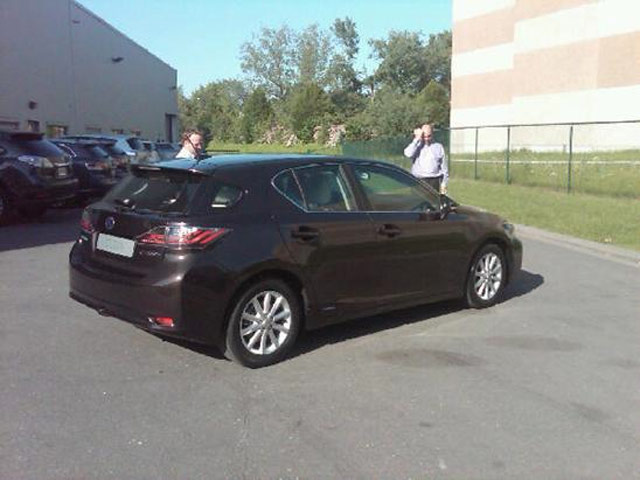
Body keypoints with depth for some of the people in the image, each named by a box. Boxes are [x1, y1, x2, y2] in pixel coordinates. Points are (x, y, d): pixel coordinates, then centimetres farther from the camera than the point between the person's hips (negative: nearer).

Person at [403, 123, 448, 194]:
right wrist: (417, 139, -10)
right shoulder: (416, 146, 8)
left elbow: (444, 166, 12)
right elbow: (408, 154, -16)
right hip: (418, 181, -1)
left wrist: (444, 183, 6)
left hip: (434, 181, 1)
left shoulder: (438, 147, 11)